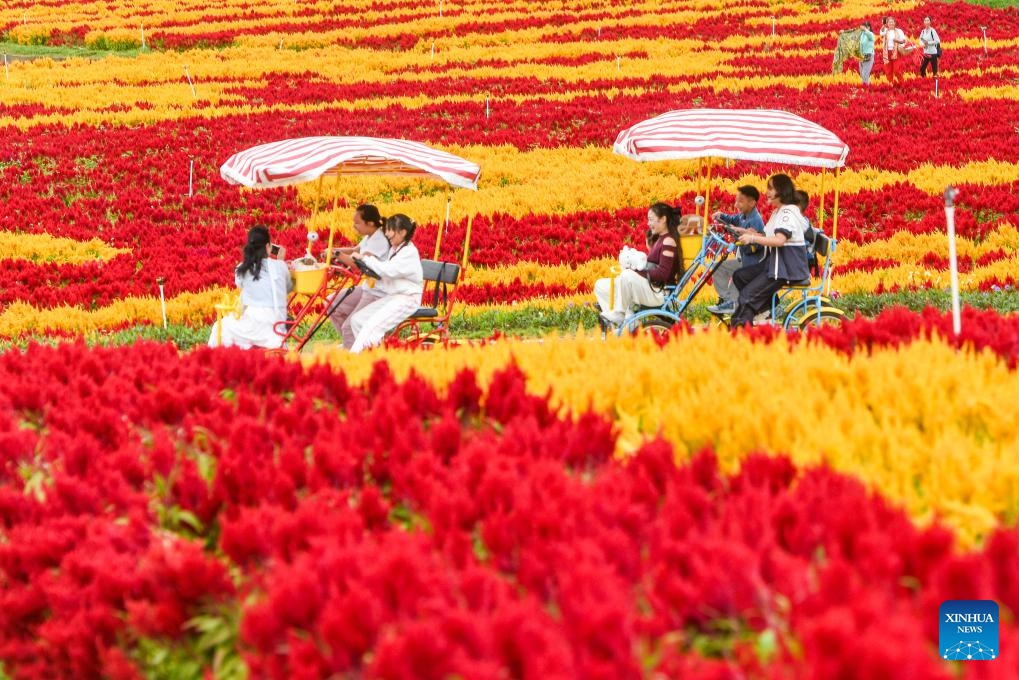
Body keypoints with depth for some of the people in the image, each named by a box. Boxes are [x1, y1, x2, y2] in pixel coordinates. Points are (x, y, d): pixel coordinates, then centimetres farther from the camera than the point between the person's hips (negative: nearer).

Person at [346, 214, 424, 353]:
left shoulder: (410, 252, -15)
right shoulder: (394, 249, 15)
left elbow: (387, 270, -26)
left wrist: (365, 258, -20)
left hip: (407, 299, -10)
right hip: (391, 297, 10)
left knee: (372, 325, -26)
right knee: (357, 319, -3)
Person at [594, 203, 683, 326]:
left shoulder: (668, 241, -11)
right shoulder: (659, 239, 18)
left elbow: (662, 273, -20)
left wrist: (635, 273, -18)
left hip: (659, 291, -11)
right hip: (647, 285, 11)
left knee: (627, 275, -38)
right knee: (600, 285, 7)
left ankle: (617, 316, -21)